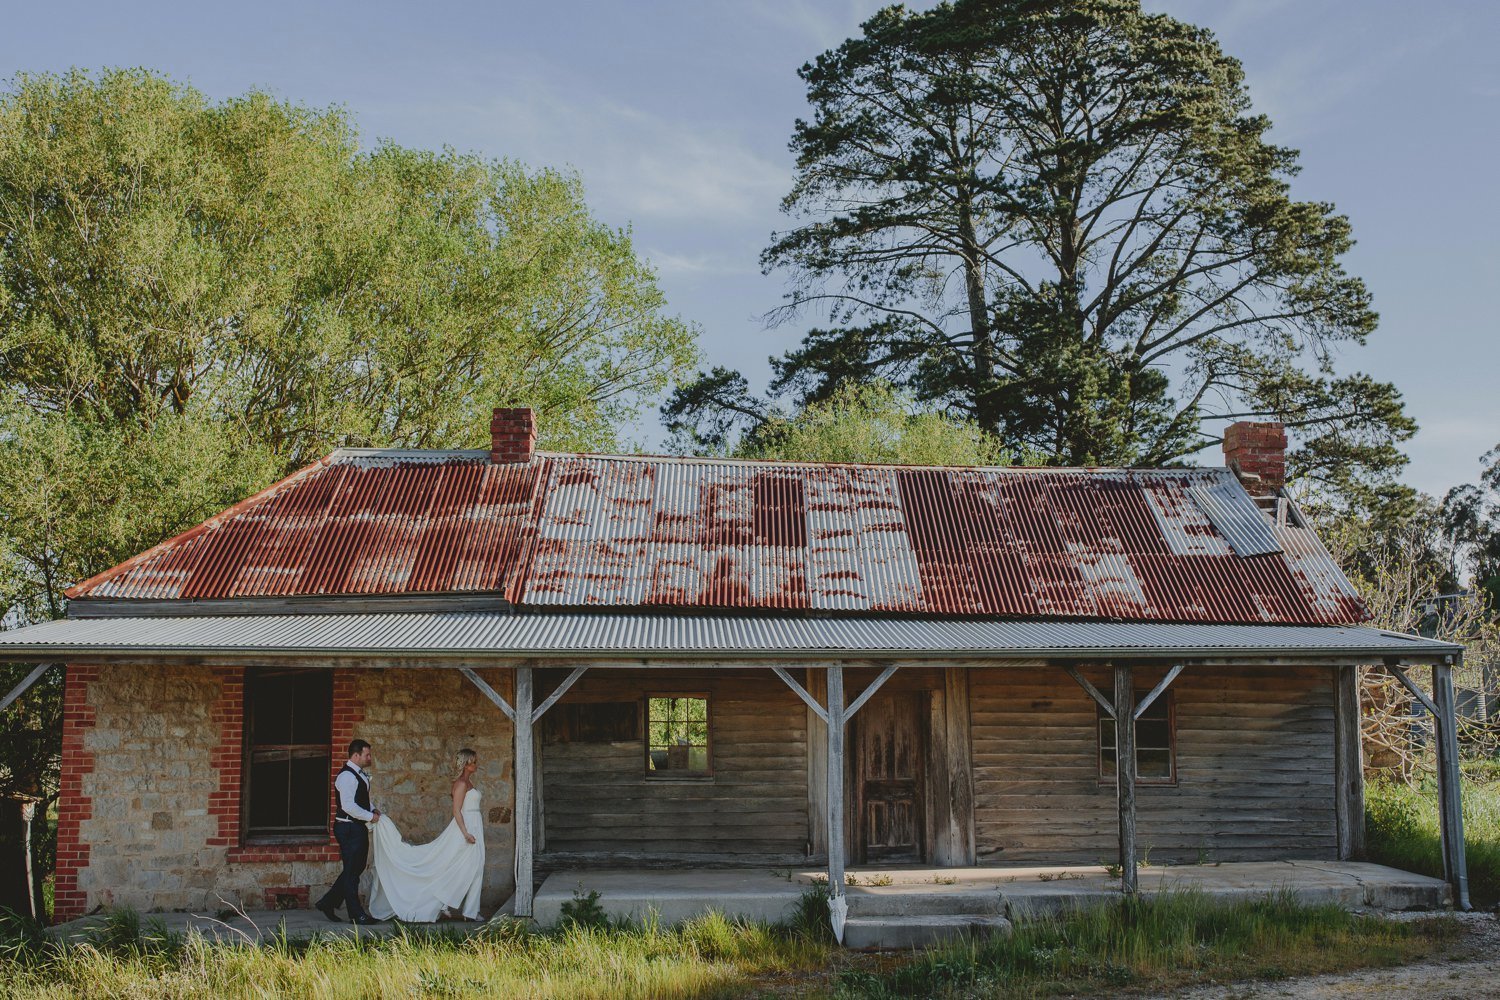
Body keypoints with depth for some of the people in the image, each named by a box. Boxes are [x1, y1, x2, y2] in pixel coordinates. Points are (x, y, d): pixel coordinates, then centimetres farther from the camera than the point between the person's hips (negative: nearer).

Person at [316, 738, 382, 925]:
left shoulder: (359, 774, 14)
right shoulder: (347, 776, -18)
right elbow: (348, 806, -25)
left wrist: (372, 810, 11)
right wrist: (370, 816, -16)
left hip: (358, 828, 10)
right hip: (348, 828, -10)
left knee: (356, 868, 15)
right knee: (352, 871, -2)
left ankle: (328, 903, 24)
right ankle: (356, 915, 3)